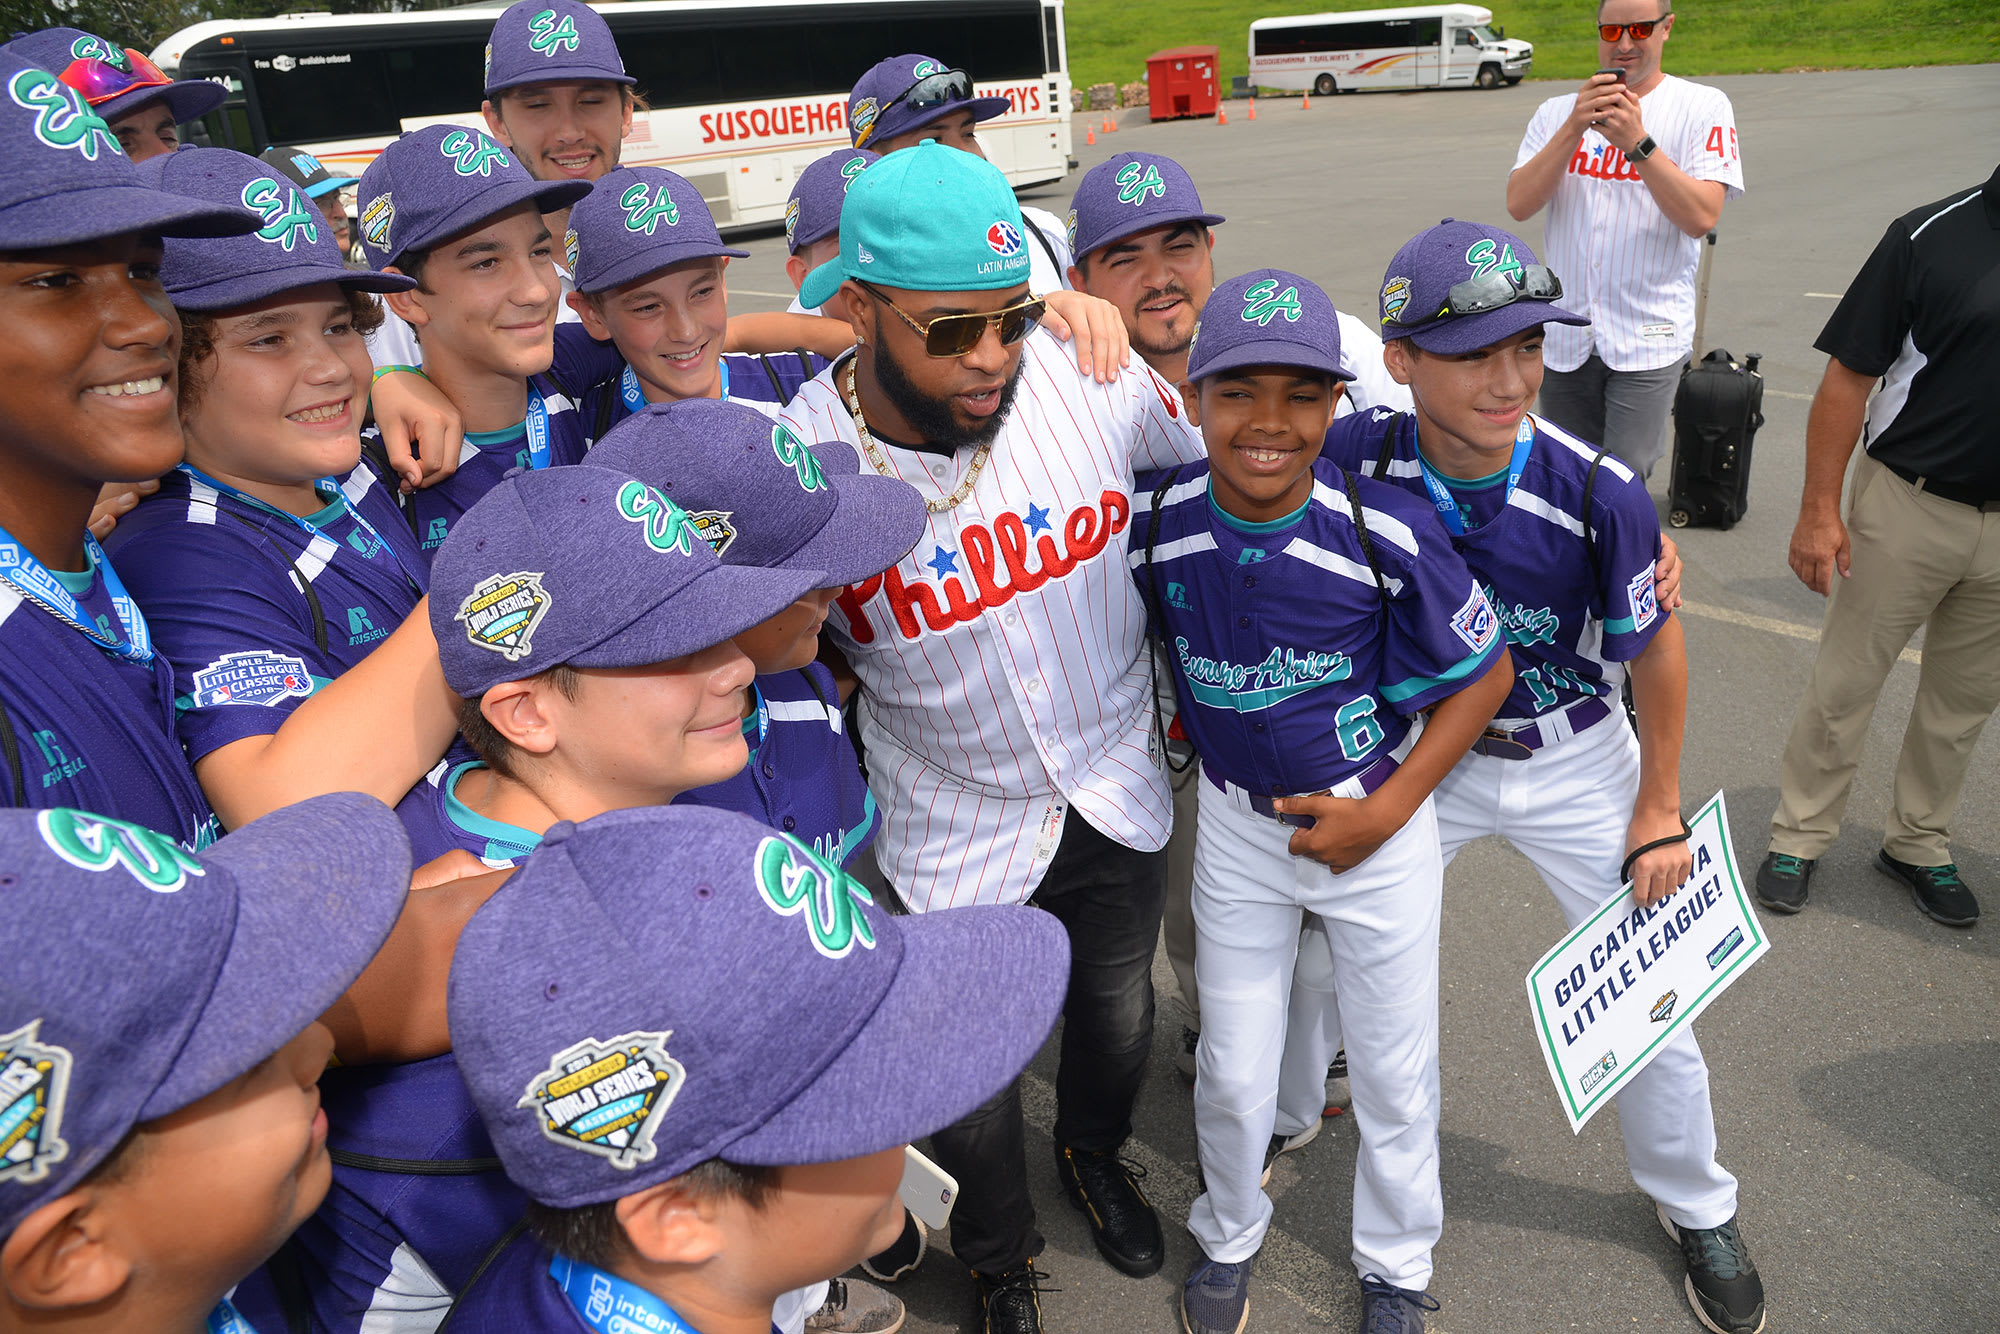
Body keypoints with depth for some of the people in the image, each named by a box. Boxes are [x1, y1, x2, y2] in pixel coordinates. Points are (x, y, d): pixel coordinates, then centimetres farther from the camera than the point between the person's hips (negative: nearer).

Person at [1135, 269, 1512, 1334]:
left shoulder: (1389, 533, -24)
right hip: (1235, 824, 2)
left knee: (1394, 1072, 15)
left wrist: (1385, 812, -15)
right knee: (1234, 1072, 16)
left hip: (1377, 824, -1)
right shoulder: (1155, 521, -16)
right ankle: (1229, 1234, 47)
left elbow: (1483, 676, -12)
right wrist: (1195, 726, 1)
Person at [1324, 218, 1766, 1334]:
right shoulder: (1359, 461, -24)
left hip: (1575, 762, -1)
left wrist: (1659, 812, -4)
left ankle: (1697, 1208, 38)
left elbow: (1656, 653, -12)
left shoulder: (1601, 494, -27)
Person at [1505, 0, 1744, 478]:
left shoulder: (1703, 107, 0)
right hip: (1564, 335, 3)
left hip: (1648, 338, -3)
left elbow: (1702, 217, -13)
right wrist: (1575, 127, -16)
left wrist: (1636, 140, -20)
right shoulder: (1556, 113, 9)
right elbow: (1519, 205, -5)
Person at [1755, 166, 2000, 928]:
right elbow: (1850, 378, -8)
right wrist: (1818, 510, -12)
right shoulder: (1934, 235, -9)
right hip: (1909, 507, -3)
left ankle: (1919, 843, 33)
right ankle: (1799, 836, 23)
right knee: (1845, 683, 7)